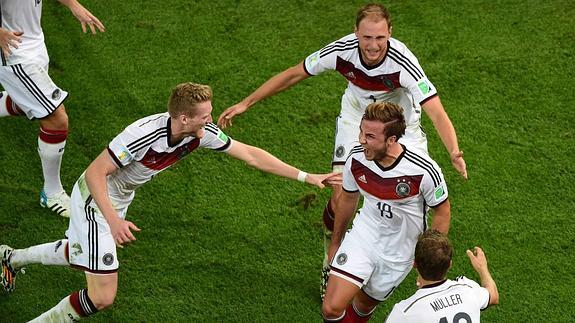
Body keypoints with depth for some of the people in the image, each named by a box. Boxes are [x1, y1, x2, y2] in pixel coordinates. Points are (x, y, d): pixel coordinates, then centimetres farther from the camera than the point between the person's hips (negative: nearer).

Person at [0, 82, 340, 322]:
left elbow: (249, 153, -8)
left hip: (118, 200, 8)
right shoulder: (143, 135, -36)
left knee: (81, 255, 32)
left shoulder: (202, 133, -16)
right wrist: (113, 220, -40)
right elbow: (95, 172, -29)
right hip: (94, 199, -8)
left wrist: (306, 177, -10)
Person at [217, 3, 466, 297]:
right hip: (355, 121, 1)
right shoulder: (342, 51, -28)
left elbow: (437, 112, -41)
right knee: (340, 200, -10)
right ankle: (331, 265, 16)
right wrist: (246, 103, -11)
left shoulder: (402, 62, -36)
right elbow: (293, 74, -13)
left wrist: (454, 152, -59)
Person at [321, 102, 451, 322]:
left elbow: (442, 211, -8)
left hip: (398, 254, -2)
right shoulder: (356, 159, -16)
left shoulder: (424, 170, -27)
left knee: (363, 305, 13)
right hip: (362, 237, 2)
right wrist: (335, 244, 17)